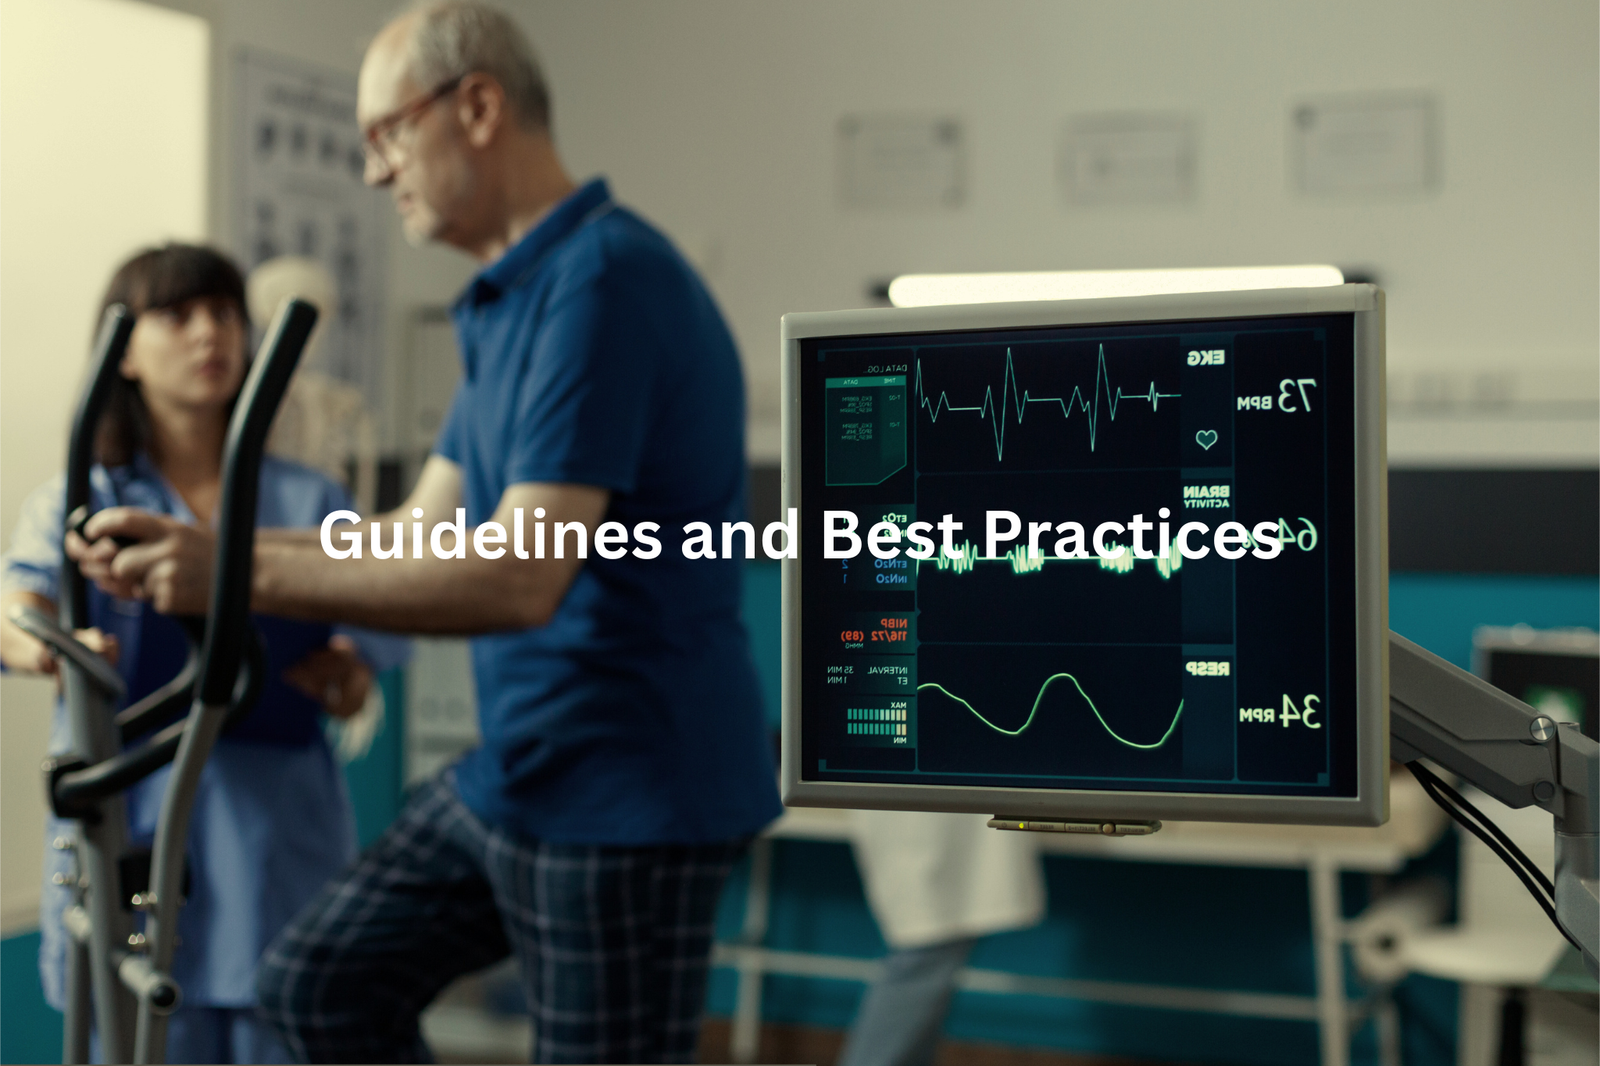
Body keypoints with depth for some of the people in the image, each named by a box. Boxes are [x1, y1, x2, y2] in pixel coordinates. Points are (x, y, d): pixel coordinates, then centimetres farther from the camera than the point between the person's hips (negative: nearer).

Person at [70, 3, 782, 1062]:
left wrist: (245, 573, -24)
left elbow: (521, 577, -28)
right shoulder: (511, 300, 13)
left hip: (630, 793, -10)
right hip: (515, 771, 10)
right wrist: (193, 547, 3)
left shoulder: (605, 280, -21)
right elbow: (423, 536, 13)